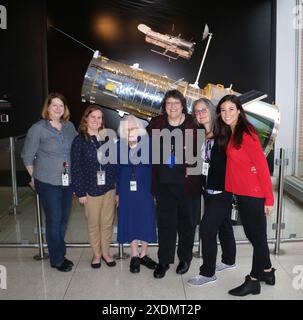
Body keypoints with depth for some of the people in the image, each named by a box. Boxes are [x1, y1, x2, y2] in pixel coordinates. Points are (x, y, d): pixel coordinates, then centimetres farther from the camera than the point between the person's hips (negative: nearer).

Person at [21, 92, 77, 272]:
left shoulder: (70, 126, 3)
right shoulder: (38, 128, -8)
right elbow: (27, 156, -1)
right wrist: (35, 176, 4)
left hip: (68, 181, 5)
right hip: (48, 183, -4)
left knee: (64, 219, 14)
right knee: (54, 220, 3)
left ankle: (60, 253, 32)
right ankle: (57, 259, 20)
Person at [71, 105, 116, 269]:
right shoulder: (79, 141, -5)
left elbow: (114, 162, 7)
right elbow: (76, 168, -6)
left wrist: (117, 183, 2)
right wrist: (80, 192, -9)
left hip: (109, 187, 3)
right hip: (91, 189, -3)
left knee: (108, 222, 12)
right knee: (93, 224, 10)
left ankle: (105, 252, 30)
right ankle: (96, 254, 29)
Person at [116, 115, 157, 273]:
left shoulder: (147, 143, -5)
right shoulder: (120, 146, -1)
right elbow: (117, 169, 5)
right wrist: (117, 192, 5)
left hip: (145, 189, -1)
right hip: (127, 190, 1)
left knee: (146, 220, 6)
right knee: (130, 221, 7)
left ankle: (143, 255, 24)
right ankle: (134, 256, 21)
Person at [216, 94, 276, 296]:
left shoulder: (246, 134, -17)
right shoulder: (229, 134, 8)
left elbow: (262, 166, -18)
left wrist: (269, 198, -17)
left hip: (254, 194, -9)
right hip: (241, 193, 9)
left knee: (258, 236, 7)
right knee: (251, 234, 19)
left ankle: (254, 281, 22)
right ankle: (267, 272, 38)